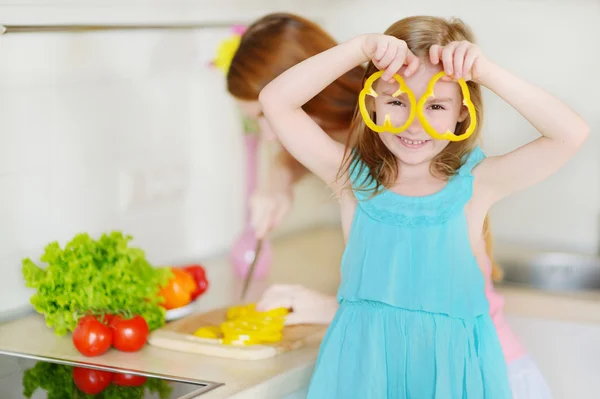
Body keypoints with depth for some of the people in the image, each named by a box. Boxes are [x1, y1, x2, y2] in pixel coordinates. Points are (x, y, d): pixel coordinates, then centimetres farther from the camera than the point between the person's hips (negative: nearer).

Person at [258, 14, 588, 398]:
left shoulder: (474, 183, -5)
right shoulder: (354, 178, -3)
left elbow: (572, 134, -13)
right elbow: (275, 102, -10)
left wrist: (488, 72, -20)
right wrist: (360, 48, -18)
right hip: (363, 366, 0)